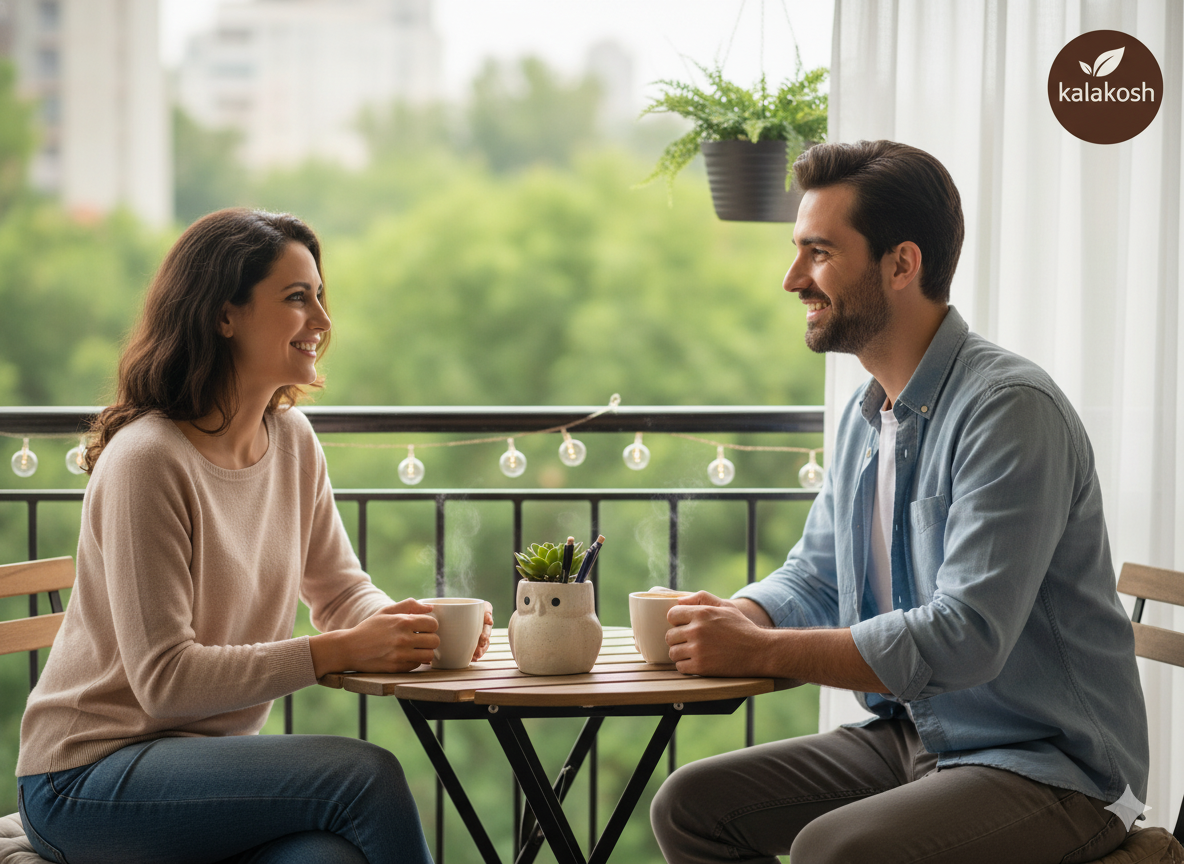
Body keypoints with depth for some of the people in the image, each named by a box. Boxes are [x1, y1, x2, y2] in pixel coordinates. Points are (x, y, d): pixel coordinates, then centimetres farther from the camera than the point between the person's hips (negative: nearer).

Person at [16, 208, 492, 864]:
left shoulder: (292, 441, 6)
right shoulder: (147, 459, -19)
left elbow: (342, 590, 13)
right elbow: (164, 679, -20)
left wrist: (406, 626, -11)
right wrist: (342, 650, -24)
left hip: (213, 757, 6)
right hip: (89, 778, -6)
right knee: (366, 774, -25)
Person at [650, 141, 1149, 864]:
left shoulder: (1011, 409, -20)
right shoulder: (865, 417, 10)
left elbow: (964, 637, -28)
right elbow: (815, 578, 19)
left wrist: (759, 651, -24)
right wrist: (731, 618, -5)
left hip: (1049, 767, -9)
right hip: (911, 736, 9)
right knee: (691, 804, 1)